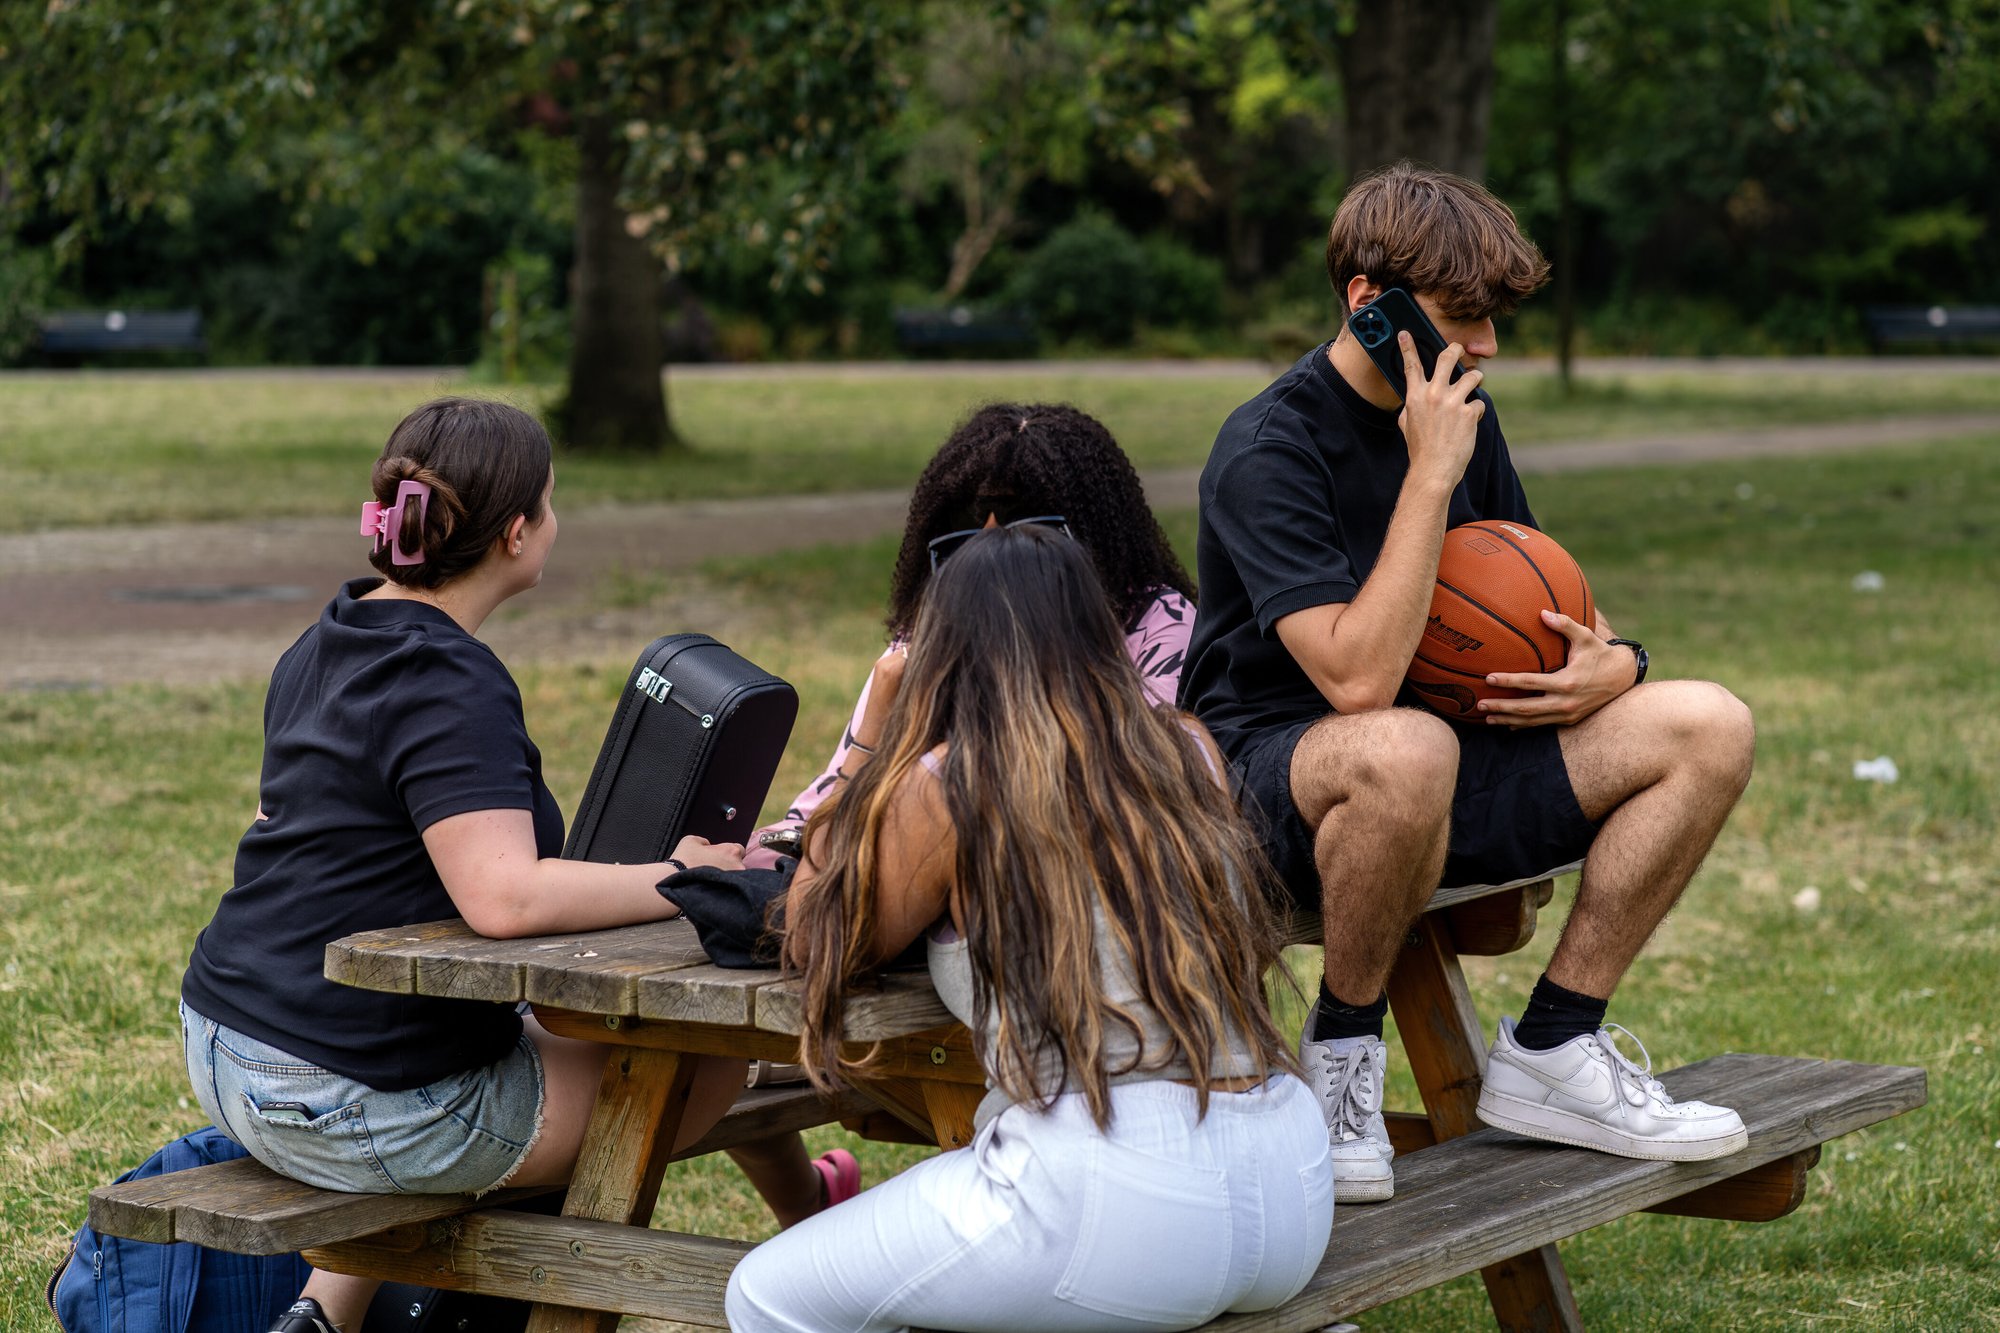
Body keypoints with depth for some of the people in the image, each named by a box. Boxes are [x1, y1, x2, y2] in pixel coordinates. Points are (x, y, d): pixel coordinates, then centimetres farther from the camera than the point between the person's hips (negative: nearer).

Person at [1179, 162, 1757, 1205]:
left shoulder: (1460, 416, 7)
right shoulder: (1268, 449, -18)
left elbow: (1531, 610, 16)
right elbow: (1358, 675, -30)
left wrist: (1609, 667, -9)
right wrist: (1432, 476, -25)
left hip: (1436, 753, 8)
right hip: (1274, 773, -8)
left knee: (1707, 726, -8)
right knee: (1404, 751, -43)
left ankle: (1550, 1051, -3)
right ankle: (1340, 1052, -16)